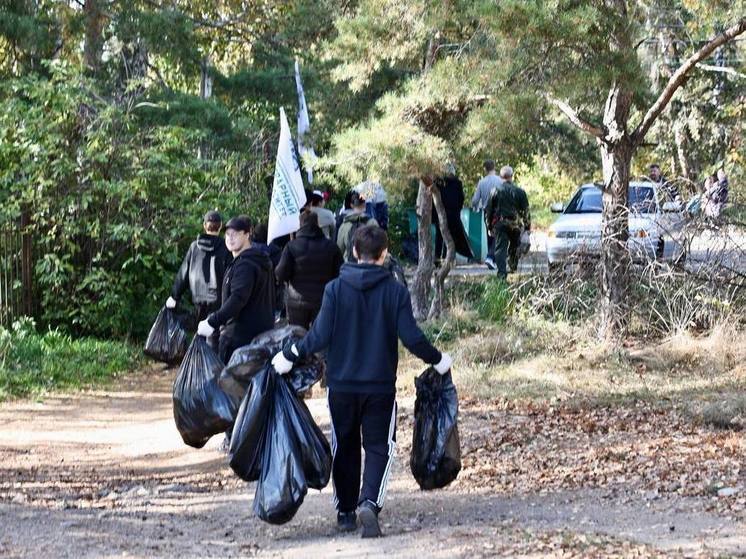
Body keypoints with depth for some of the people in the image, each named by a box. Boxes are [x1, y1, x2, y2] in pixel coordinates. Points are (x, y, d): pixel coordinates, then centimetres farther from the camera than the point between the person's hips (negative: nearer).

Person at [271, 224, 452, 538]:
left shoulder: (335, 289, -7)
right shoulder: (395, 291, -6)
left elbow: (320, 337, -12)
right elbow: (412, 338, -9)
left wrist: (289, 356, 2)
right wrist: (437, 360, 8)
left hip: (342, 385, 1)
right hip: (381, 385, -1)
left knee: (344, 447, 15)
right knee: (379, 446, 6)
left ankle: (345, 512, 22)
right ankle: (370, 502, -18)